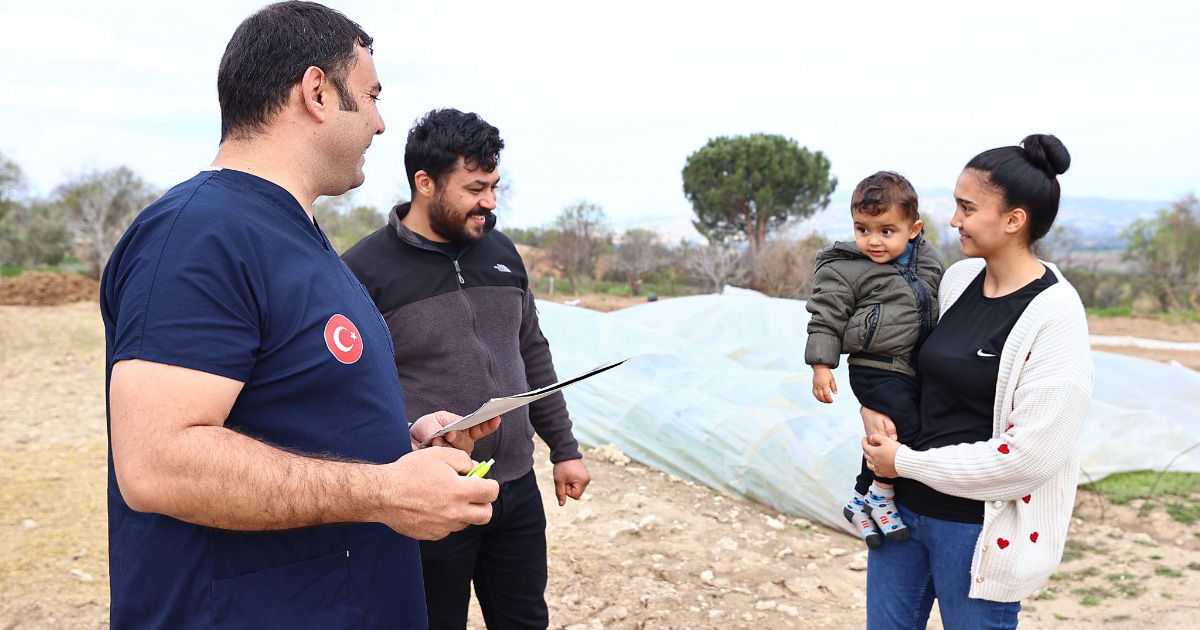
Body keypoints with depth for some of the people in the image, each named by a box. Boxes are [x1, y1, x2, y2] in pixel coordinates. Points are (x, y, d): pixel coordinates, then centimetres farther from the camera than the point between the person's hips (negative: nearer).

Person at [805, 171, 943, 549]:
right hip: (876, 369, -7)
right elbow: (826, 319, -9)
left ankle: (861, 501, 33)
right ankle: (881, 496, 1)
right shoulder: (845, 271, -12)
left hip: (915, 369, 7)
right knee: (906, 428, -21)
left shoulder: (929, 261, 7)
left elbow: (940, 307, 22)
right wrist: (821, 365, -15)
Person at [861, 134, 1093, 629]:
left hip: (977, 527, -6)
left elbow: (1029, 454, -22)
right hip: (903, 503, 6)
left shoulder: (1054, 316, -18)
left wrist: (905, 462, -15)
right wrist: (875, 404, -3)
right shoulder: (958, 277, 1)